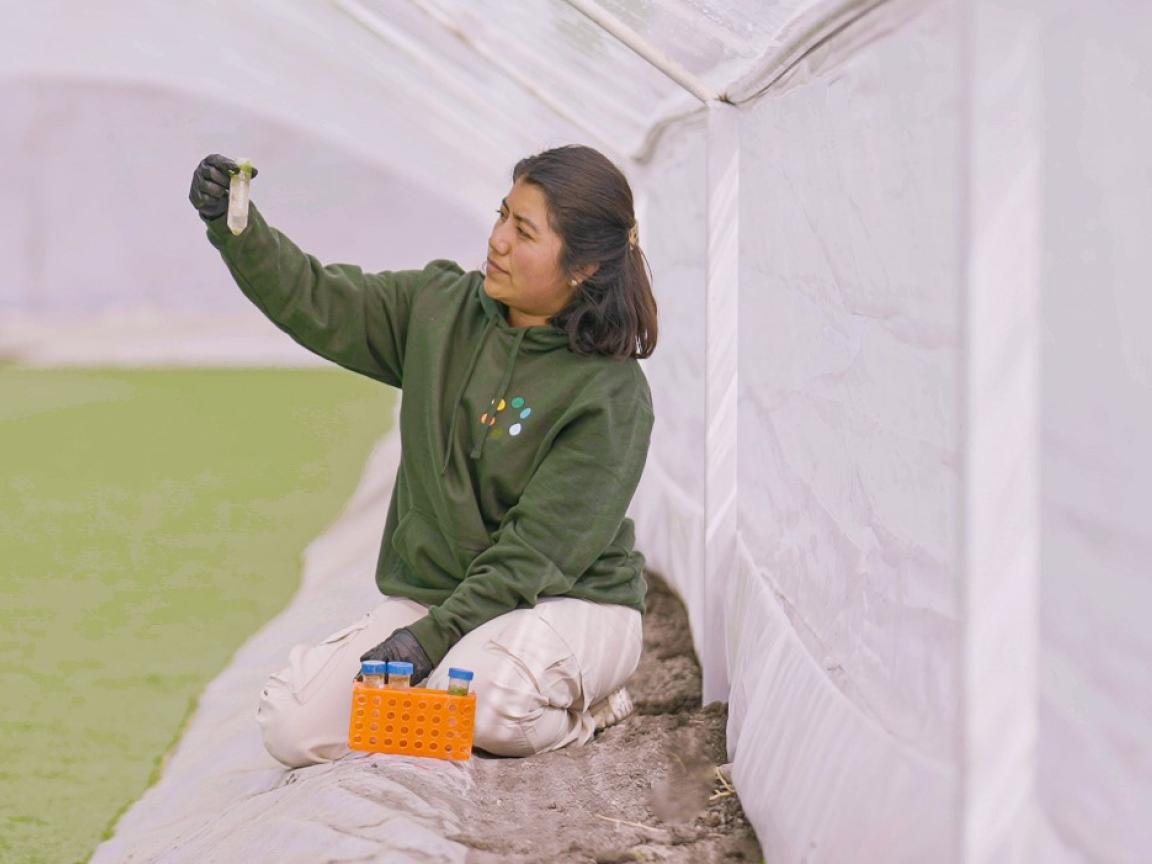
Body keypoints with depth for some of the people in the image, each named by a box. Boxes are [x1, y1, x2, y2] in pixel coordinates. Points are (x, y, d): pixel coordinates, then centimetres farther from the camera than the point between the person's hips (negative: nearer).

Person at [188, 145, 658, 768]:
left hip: (570, 602, -5)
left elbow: (540, 551, -19)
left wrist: (432, 637, -25)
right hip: (430, 593, 5)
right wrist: (234, 226, -20)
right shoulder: (439, 308, 1)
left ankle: (581, 710, -3)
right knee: (293, 725, -13)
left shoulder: (611, 394, -16)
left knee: (491, 702, -38)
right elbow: (316, 304, -2)